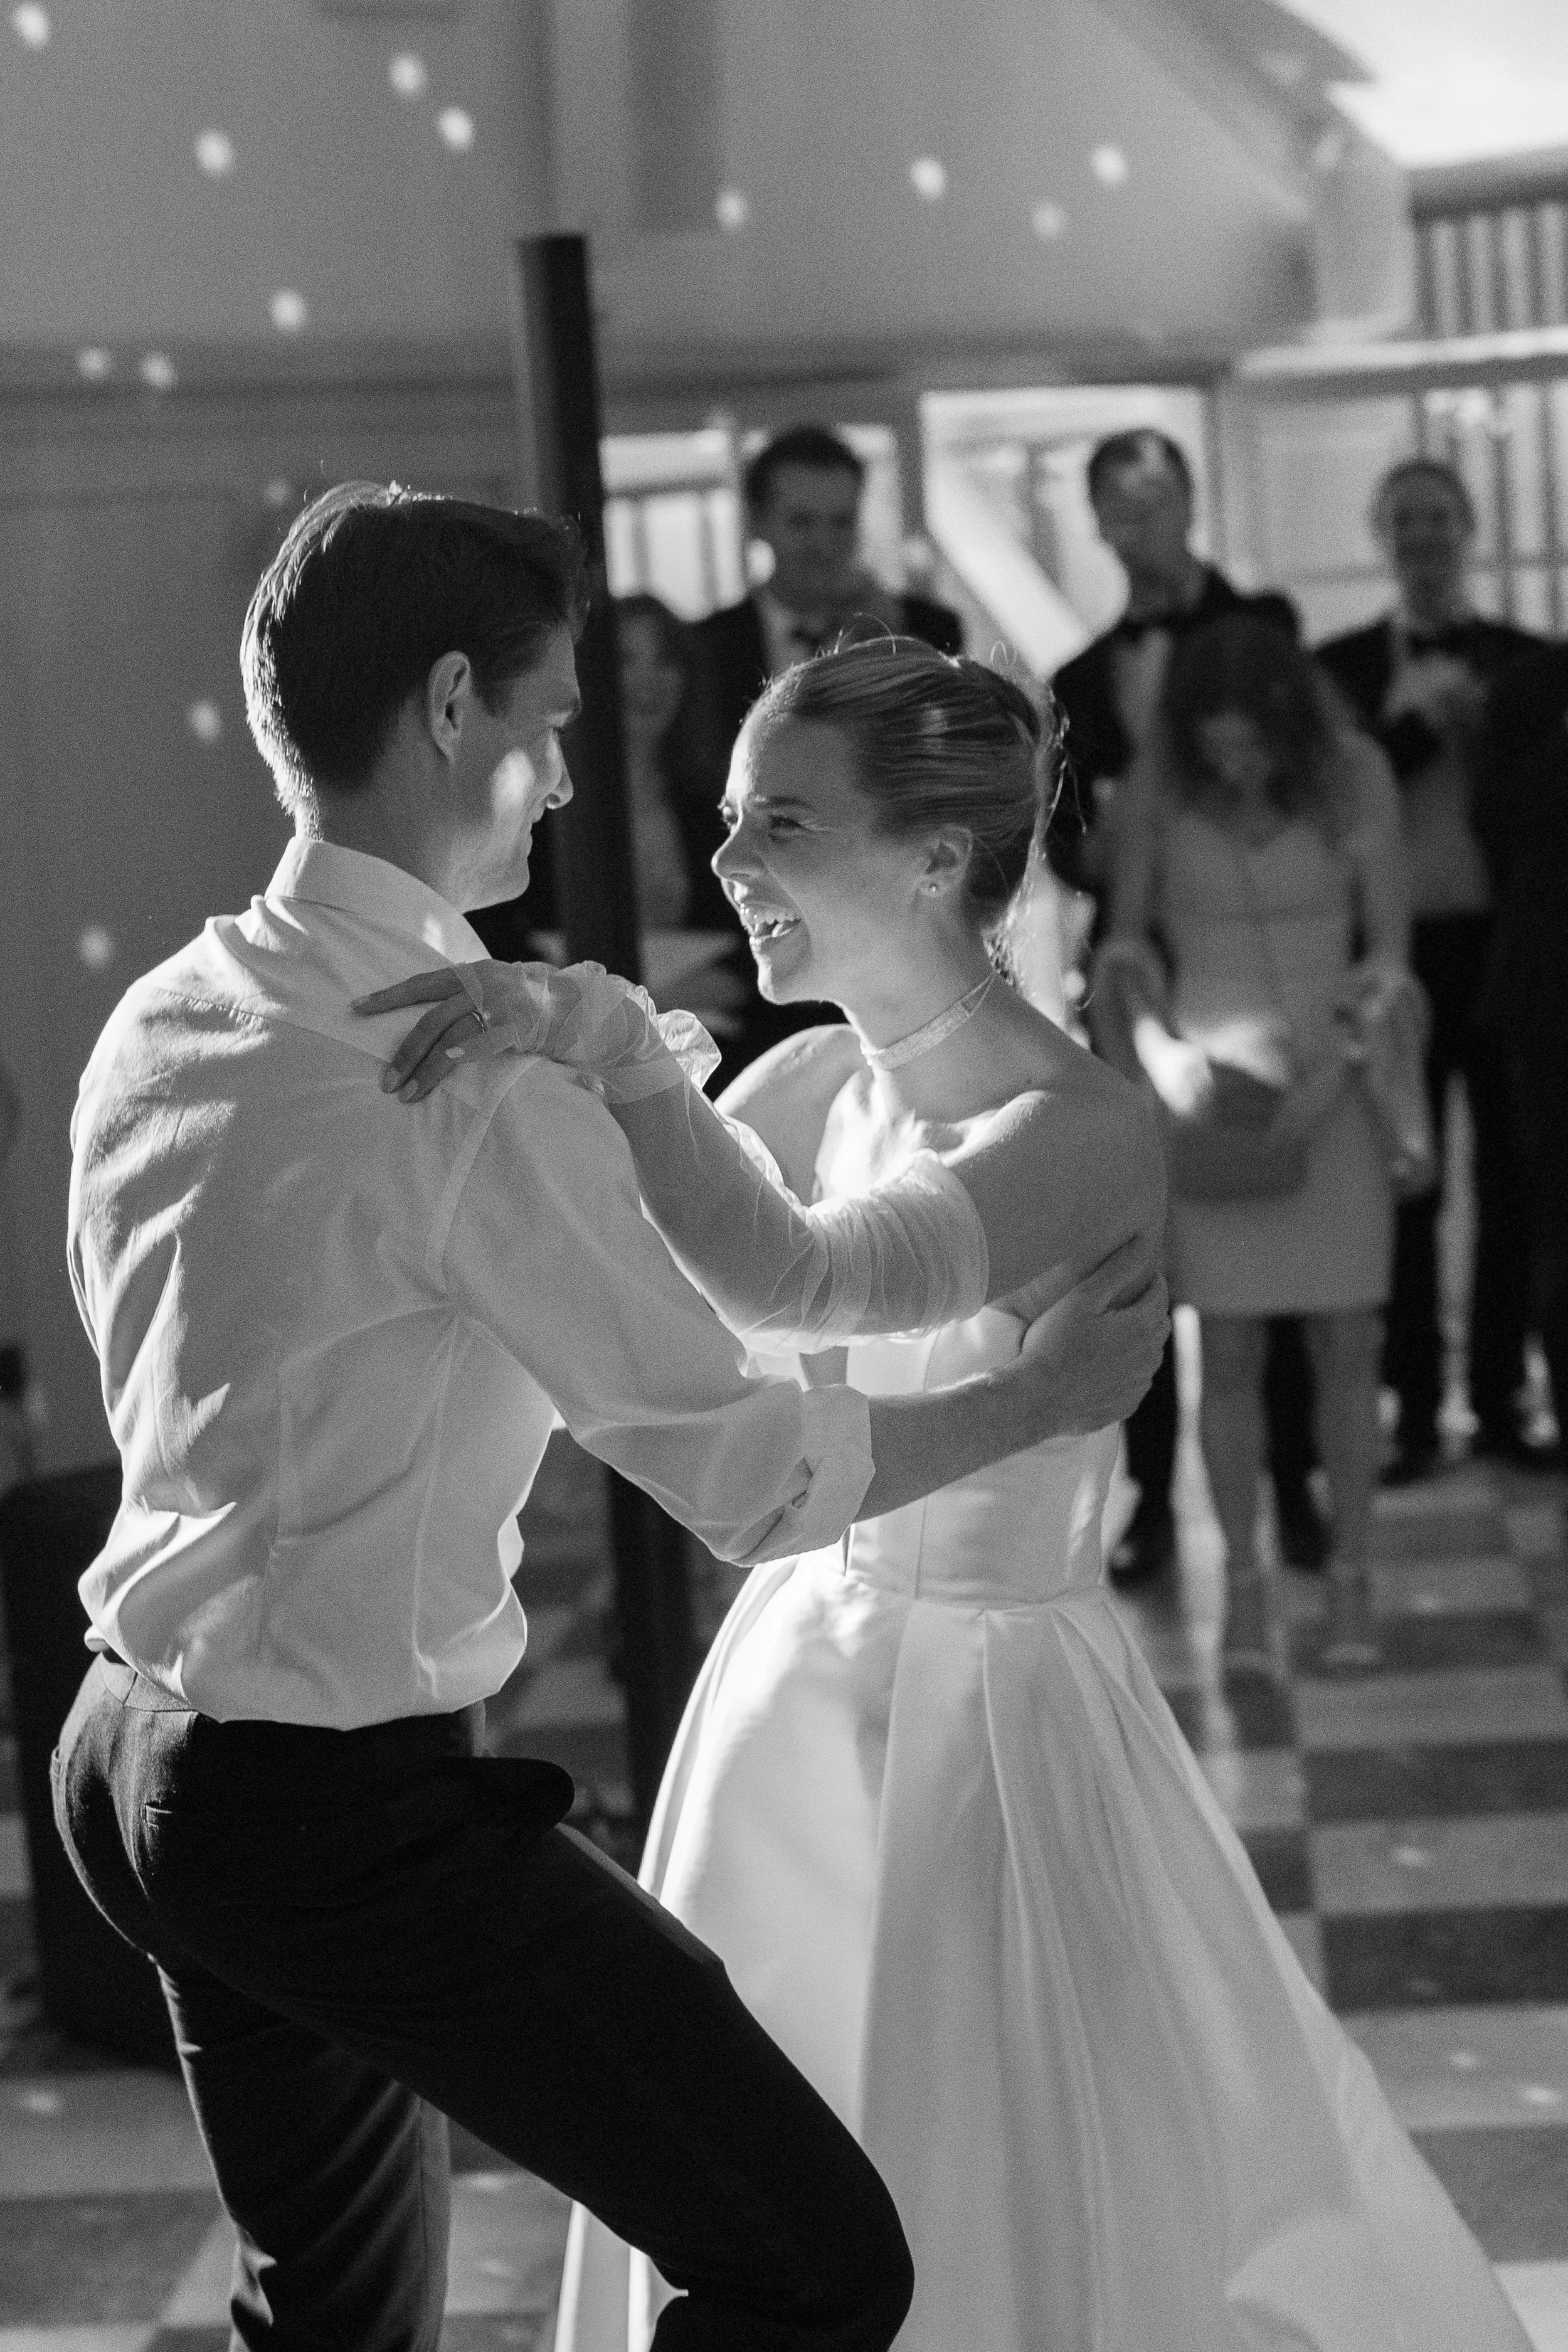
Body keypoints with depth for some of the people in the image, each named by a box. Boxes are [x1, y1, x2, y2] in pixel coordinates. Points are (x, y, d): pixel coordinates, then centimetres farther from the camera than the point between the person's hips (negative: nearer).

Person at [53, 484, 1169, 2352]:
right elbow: (752, 1479, -16)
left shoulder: (156, 1024, 6)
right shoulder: (473, 1072, -19)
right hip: (355, 1796, -9)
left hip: (143, 1747, 10)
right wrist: (1042, 1395, 0)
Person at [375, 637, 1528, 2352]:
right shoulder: (823, 1081, -1)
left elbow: (787, 1287, -36)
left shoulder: (1079, 1131, -22)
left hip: (990, 1710, -6)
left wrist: (608, 1038, -41)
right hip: (800, 1678, 6)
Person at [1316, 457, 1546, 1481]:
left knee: (1511, 1186, 4)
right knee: (1402, 1192, 3)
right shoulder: (1343, 665, 6)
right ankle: (1415, 1411, 10)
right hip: (1396, 948, -1)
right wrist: (1415, 723, -11)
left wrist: (1476, 722, -12)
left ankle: (1502, 1399, 12)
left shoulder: (1523, 661, 7)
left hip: (1505, 946, 1)